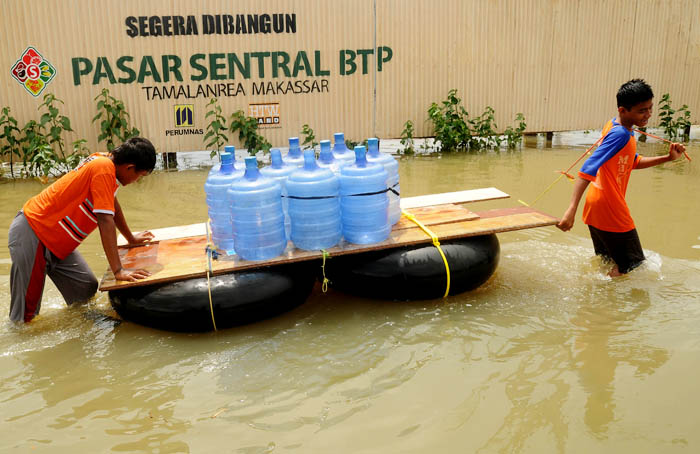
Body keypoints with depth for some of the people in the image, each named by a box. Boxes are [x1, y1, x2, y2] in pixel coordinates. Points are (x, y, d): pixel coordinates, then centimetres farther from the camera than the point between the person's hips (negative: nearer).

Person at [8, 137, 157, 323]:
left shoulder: (105, 161, 5)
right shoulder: (104, 168, -22)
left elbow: (114, 206, 21)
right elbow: (105, 221, -27)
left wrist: (131, 238, 31)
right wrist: (118, 270, -28)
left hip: (54, 241, 10)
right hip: (31, 236, -10)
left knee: (87, 290, 6)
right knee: (25, 316, -3)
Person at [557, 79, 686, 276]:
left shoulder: (616, 126, 8)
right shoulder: (621, 134, -22)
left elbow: (634, 162, 23)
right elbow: (588, 170, -33)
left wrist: (668, 158, 10)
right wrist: (572, 209, -42)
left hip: (596, 208, 9)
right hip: (610, 211, -9)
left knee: (604, 263, 23)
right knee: (633, 266, 6)